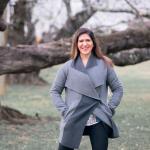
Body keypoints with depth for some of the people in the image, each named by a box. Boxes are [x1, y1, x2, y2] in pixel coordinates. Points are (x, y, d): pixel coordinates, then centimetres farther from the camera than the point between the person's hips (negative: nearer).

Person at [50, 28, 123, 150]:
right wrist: (64, 110, -3)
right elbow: (55, 91, 9)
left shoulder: (104, 65, 4)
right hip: (73, 120, 0)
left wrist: (110, 108, 0)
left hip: (99, 121, 0)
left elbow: (118, 89, 10)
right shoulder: (68, 67, 4)